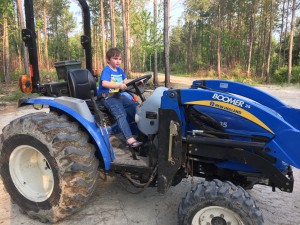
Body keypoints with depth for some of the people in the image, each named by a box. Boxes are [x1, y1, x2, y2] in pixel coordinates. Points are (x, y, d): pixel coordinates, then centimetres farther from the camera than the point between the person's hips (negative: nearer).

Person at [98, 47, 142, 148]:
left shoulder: (120, 70, 15)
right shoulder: (106, 70, -10)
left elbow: (125, 81, 21)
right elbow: (104, 83, -26)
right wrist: (119, 85, -37)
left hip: (117, 95, 9)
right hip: (107, 97, -9)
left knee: (135, 106, -4)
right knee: (121, 114, -27)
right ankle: (130, 139, -36)